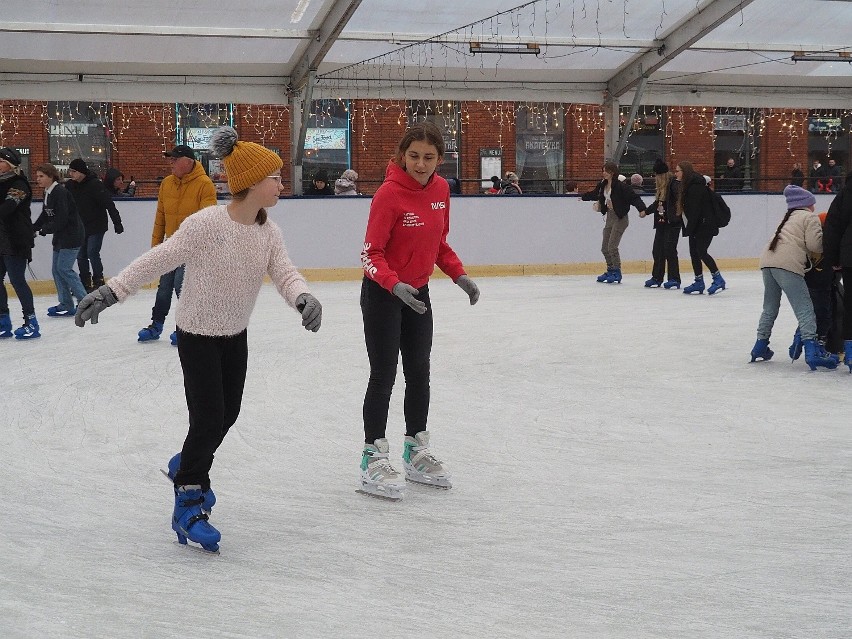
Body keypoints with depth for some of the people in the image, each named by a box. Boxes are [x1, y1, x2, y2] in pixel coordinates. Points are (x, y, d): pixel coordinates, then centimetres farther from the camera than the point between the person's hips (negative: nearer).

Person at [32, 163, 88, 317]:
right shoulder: (48, 193, 11)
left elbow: (61, 219, -24)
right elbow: (45, 216, 16)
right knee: (57, 269, 8)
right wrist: (33, 228, 5)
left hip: (72, 235, -10)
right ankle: (66, 305, 13)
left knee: (64, 268, -12)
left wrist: (44, 230, -18)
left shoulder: (60, 193, -19)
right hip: (60, 236, 10)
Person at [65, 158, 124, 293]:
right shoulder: (70, 186, 2)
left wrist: (117, 223, -20)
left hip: (96, 226, -6)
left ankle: (98, 281, 1)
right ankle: (85, 283, 17)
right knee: (81, 256, 6)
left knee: (92, 252, -12)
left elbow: (109, 204, -18)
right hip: (80, 227, 6)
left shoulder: (95, 184, -17)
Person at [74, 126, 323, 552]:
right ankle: (188, 506, 6)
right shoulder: (207, 224, -25)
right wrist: (110, 292, -28)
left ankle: (187, 466, 43)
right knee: (208, 418, -10)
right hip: (198, 335, -7)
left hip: (236, 336, 7)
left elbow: (284, 273, -13)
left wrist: (303, 297, -36)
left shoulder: (268, 232, -5)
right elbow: (158, 260, -24)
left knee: (227, 414, 15)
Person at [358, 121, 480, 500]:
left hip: (418, 292, 7)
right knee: (384, 376, -3)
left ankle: (416, 453, 29)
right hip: (382, 294, -7)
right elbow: (371, 253, -21)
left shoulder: (440, 189, -1)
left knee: (419, 373, 15)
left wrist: (459, 275, -1)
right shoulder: (389, 194, -22)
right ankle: (374, 460, 6)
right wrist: (395, 286, -35)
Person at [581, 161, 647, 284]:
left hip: (620, 218, -8)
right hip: (609, 217, 8)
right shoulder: (603, 185, 5)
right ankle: (610, 270, 24)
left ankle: (617, 272, 0)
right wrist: (583, 197, 42)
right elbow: (595, 194, 25)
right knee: (604, 247, 10)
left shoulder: (620, 186, -18)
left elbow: (634, 197, -23)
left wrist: (642, 209, -39)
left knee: (612, 247, -12)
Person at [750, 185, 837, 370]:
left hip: (767, 261, 8)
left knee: (770, 307, 21)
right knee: (804, 308, -11)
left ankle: (760, 347, 28)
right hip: (787, 265, -8)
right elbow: (814, 244, -3)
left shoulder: (789, 218, 31)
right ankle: (812, 351, -22)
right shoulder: (810, 218, 7)